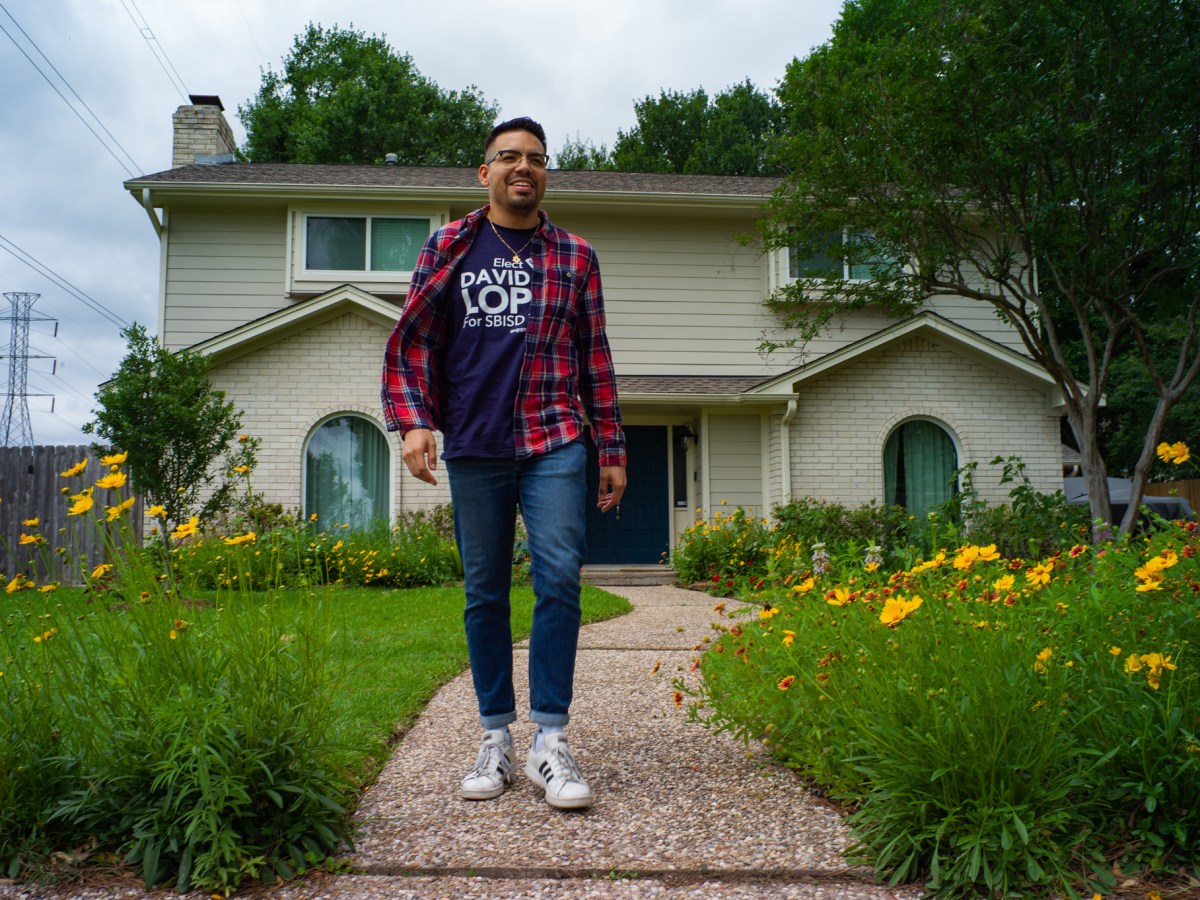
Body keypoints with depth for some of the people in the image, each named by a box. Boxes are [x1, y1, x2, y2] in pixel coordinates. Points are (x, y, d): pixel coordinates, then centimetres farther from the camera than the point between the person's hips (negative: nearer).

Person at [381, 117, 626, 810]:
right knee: (485, 592, 5)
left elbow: (595, 357, 13)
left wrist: (612, 447, 10)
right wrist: (414, 420, -7)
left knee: (560, 579, -11)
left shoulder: (575, 256, 13)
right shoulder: (448, 247, 11)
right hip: (474, 446, 0)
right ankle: (497, 740, 15)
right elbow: (412, 339, 8)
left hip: (555, 443, 0)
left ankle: (551, 740, -3)